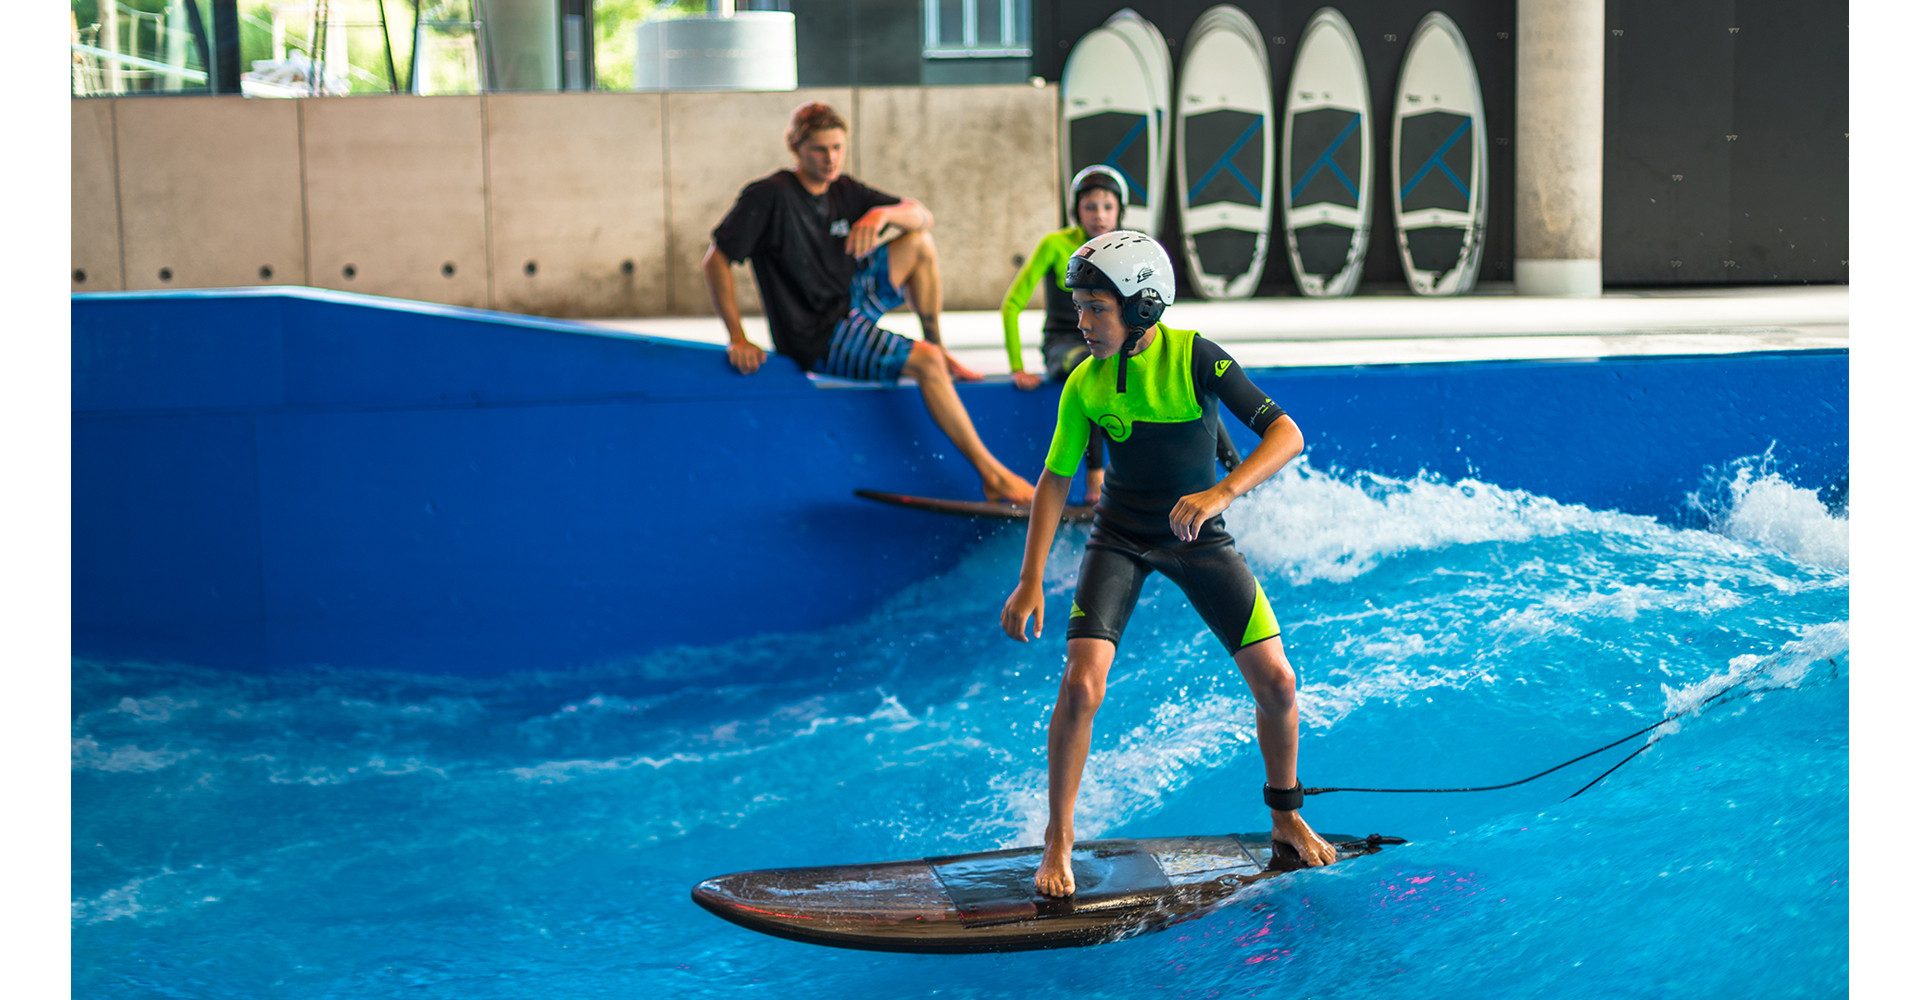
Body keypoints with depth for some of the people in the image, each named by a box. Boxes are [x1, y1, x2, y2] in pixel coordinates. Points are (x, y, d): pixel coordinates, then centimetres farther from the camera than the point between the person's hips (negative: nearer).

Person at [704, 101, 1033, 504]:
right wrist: (737, 338, -22)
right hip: (817, 339, -9)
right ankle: (991, 475, -20)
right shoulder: (769, 196, -14)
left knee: (919, 242, 10)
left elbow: (923, 216, 4)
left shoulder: (843, 191, 7)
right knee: (924, 362, -22)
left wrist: (882, 214, -20)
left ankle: (940, 349, 15)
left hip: (852, 302, 9)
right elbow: (715, 260, -17)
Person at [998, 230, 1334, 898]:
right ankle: (1059, 839, 0)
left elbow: (1286, 434, -26)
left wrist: (1221, 493, -42)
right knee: (1081, 686, -18)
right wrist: (1031, 582, -7)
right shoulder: (1085, 385, -13)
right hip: (1120, 542, 0)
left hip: (1199, 539, 0)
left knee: (1276, 682, -5)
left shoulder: (1195, 358, -21)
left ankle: (1286, 819, 20)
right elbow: (1055, 479, -2)